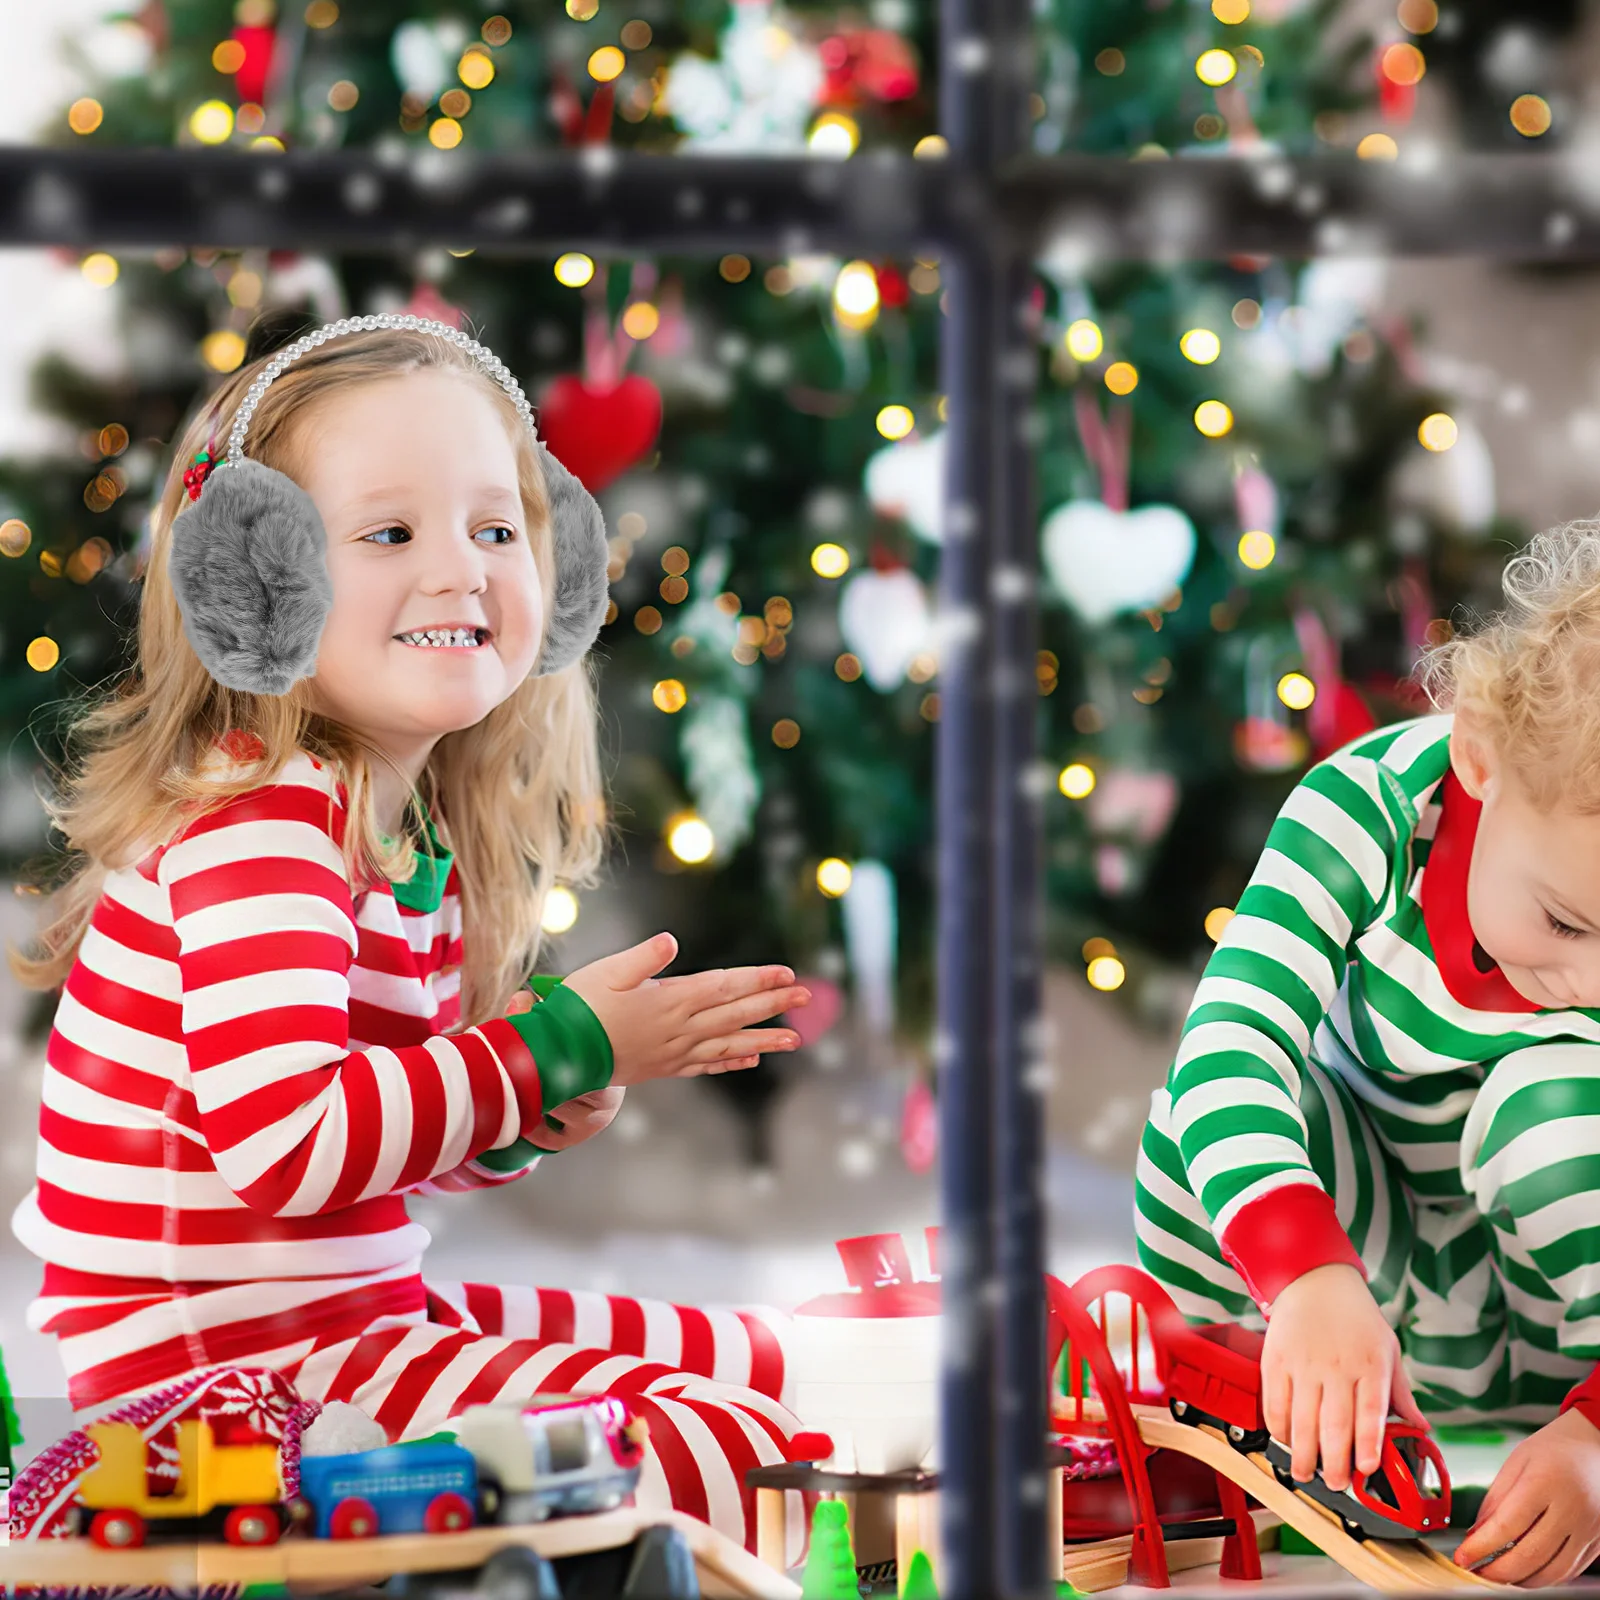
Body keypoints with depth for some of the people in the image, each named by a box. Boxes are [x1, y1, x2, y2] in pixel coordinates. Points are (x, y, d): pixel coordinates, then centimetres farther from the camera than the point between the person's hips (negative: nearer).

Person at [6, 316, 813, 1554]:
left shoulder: (415, 832, 10)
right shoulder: (258, 823, -18)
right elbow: (281, 1136, -31)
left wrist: (524, 1116, -2)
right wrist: (553, 1050, -20)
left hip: (368, 1306, 10)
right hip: (226, 1373, -10)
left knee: (749, 1358, 20)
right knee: (738, 1454, -18)